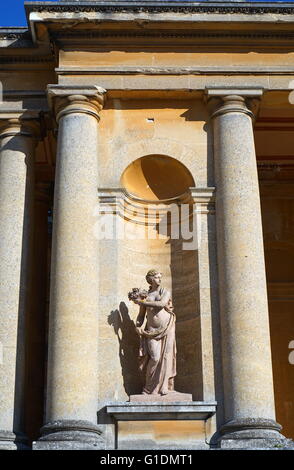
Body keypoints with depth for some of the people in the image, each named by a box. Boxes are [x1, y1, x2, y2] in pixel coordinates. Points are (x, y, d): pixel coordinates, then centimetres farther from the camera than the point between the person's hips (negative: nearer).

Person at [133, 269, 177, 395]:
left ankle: (164, 387, -2)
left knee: (166, 357, -6)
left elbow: (161, 304, -18)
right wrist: (138, 326, -5)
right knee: (154, 358, -10)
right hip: (152, 331, 0)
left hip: (167, 329, 0)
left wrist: (142, 302, -16)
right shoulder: (145, 295, 9)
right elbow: (141, 315, 14)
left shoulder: (165, 292, 4)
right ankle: (150, 388, 0)